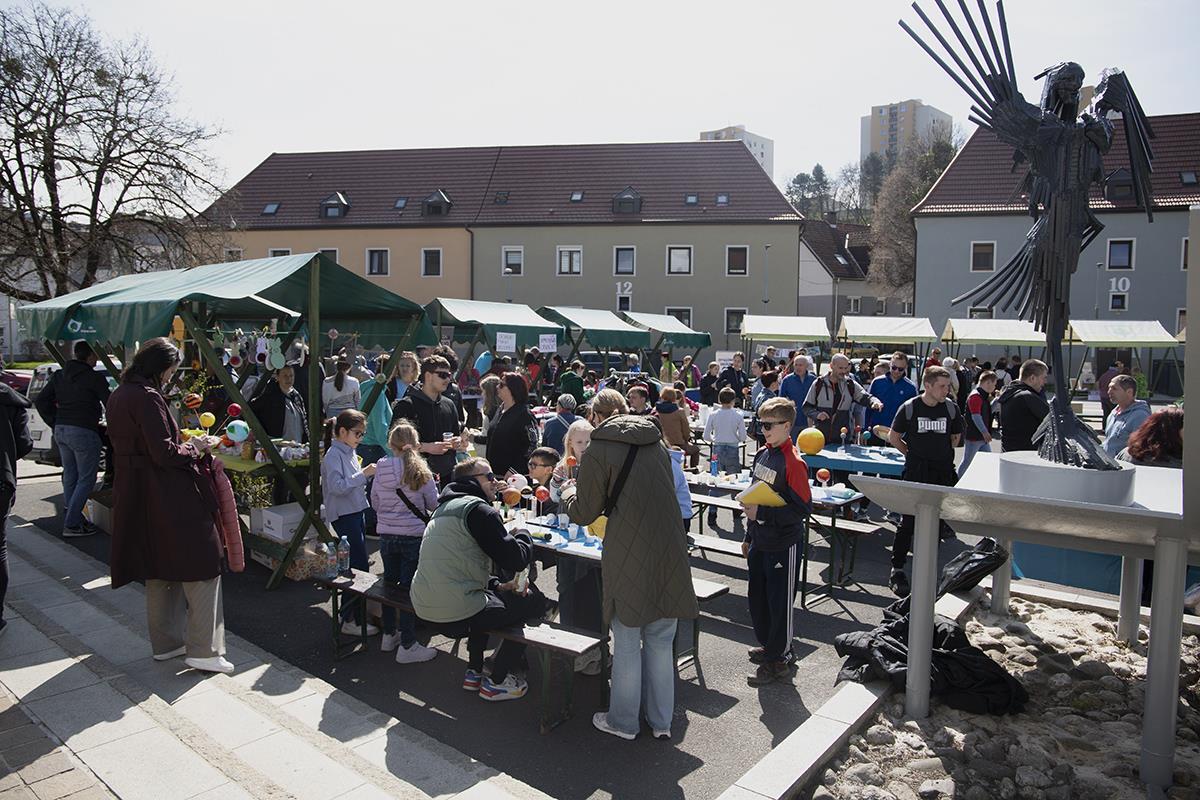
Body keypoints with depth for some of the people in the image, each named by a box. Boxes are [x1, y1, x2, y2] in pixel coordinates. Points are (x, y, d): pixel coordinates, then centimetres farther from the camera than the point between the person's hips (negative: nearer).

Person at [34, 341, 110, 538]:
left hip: (61, 431, 8)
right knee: (86, 479, 1)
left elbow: (41, 401, 12)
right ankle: (71, 525, 0)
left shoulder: (59, 375, 10)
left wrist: (55, 424, 15)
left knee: (70, 476, 17)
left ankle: (72, 518, 25)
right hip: (83, 432, -7)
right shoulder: (95, 378, -11)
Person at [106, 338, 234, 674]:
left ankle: (165, 643, 29)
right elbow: (164, 453, -22)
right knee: (201, 567, -3)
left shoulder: (118, 397, 12)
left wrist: (183, 443, 15)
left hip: (134, 492, 10)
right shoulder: (147, 398, -18)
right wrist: (195, 447, -5)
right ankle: (203, 650, -2)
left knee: (159, 570, 19)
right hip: (167, 497, -10)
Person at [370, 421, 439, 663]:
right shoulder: (420, 471, -11)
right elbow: (433, 504, -4)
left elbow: (374, 503, 6)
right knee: (410, 588, 4)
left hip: (386, 535, 3)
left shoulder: (380, 468, -3)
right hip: (413, 535, -3)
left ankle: (389, 635, 32)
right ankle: (407, 646, 9)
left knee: (390, 582, 19)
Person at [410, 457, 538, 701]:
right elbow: (515, 559, -16)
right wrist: (523, 535, 5)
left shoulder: (445, 507, 17)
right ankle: (495, 682, 17)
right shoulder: (478, 509, -13)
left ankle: (474, 672, 34)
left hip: (423, 606, 9)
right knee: (527, 606, 8)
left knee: (493, 588, 33)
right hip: (455, 613, -9)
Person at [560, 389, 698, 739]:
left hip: (629, 558, -5)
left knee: (627, 642, 10)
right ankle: (661, 721, 27)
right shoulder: (657, 442, 10)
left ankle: (623, 720, 25)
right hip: (670, 553, 5)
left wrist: (568, 495, 21)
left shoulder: (598, 452, -6)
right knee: (661, 640, 16)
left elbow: (583, 514, -1)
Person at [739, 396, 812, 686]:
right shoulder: (761, 455, 7)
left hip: (783, 545, -8)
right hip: (760, 542, 8)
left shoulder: (793, 463, -19)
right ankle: (769, 645, 37)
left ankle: (778, 659, 19)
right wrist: (749, 536, 20)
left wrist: (762, 513, -25)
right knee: (757, 597, 18)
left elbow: (802, 509, -22)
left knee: (780, 602, 5)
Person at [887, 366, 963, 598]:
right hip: (916, 473, -3)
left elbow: (955, 437, 18)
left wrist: (942, 454, 12)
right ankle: (897, 569, -1)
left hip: (942, 473, 3)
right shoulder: (910, 407, -5)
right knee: (909, 520, -7)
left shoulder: (951, 408, 2)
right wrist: (913, 454, 6)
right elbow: (893, 437, 5)